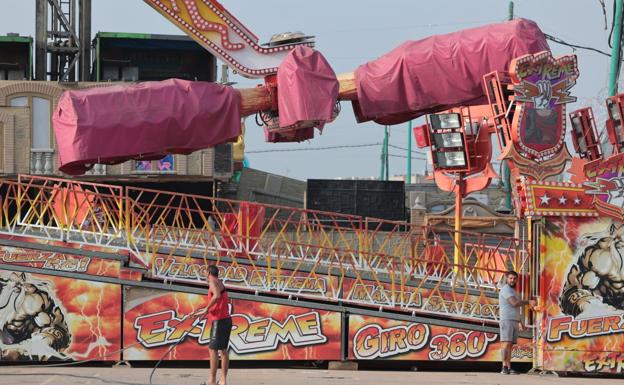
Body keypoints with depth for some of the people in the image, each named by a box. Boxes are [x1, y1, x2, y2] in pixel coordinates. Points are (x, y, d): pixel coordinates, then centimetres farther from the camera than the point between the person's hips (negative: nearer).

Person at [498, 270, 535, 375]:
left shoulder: (513, 291, 24)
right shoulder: (506, 289, -6)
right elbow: (514, 303, -17)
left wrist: (520, 322, 22)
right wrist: (528, 302, -5)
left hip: (514, 321, 9)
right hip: (507, 320, -9)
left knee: (510, 345, 2)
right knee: (506, 343, -14)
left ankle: (509, 368, -2)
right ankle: (505, 367, -19)